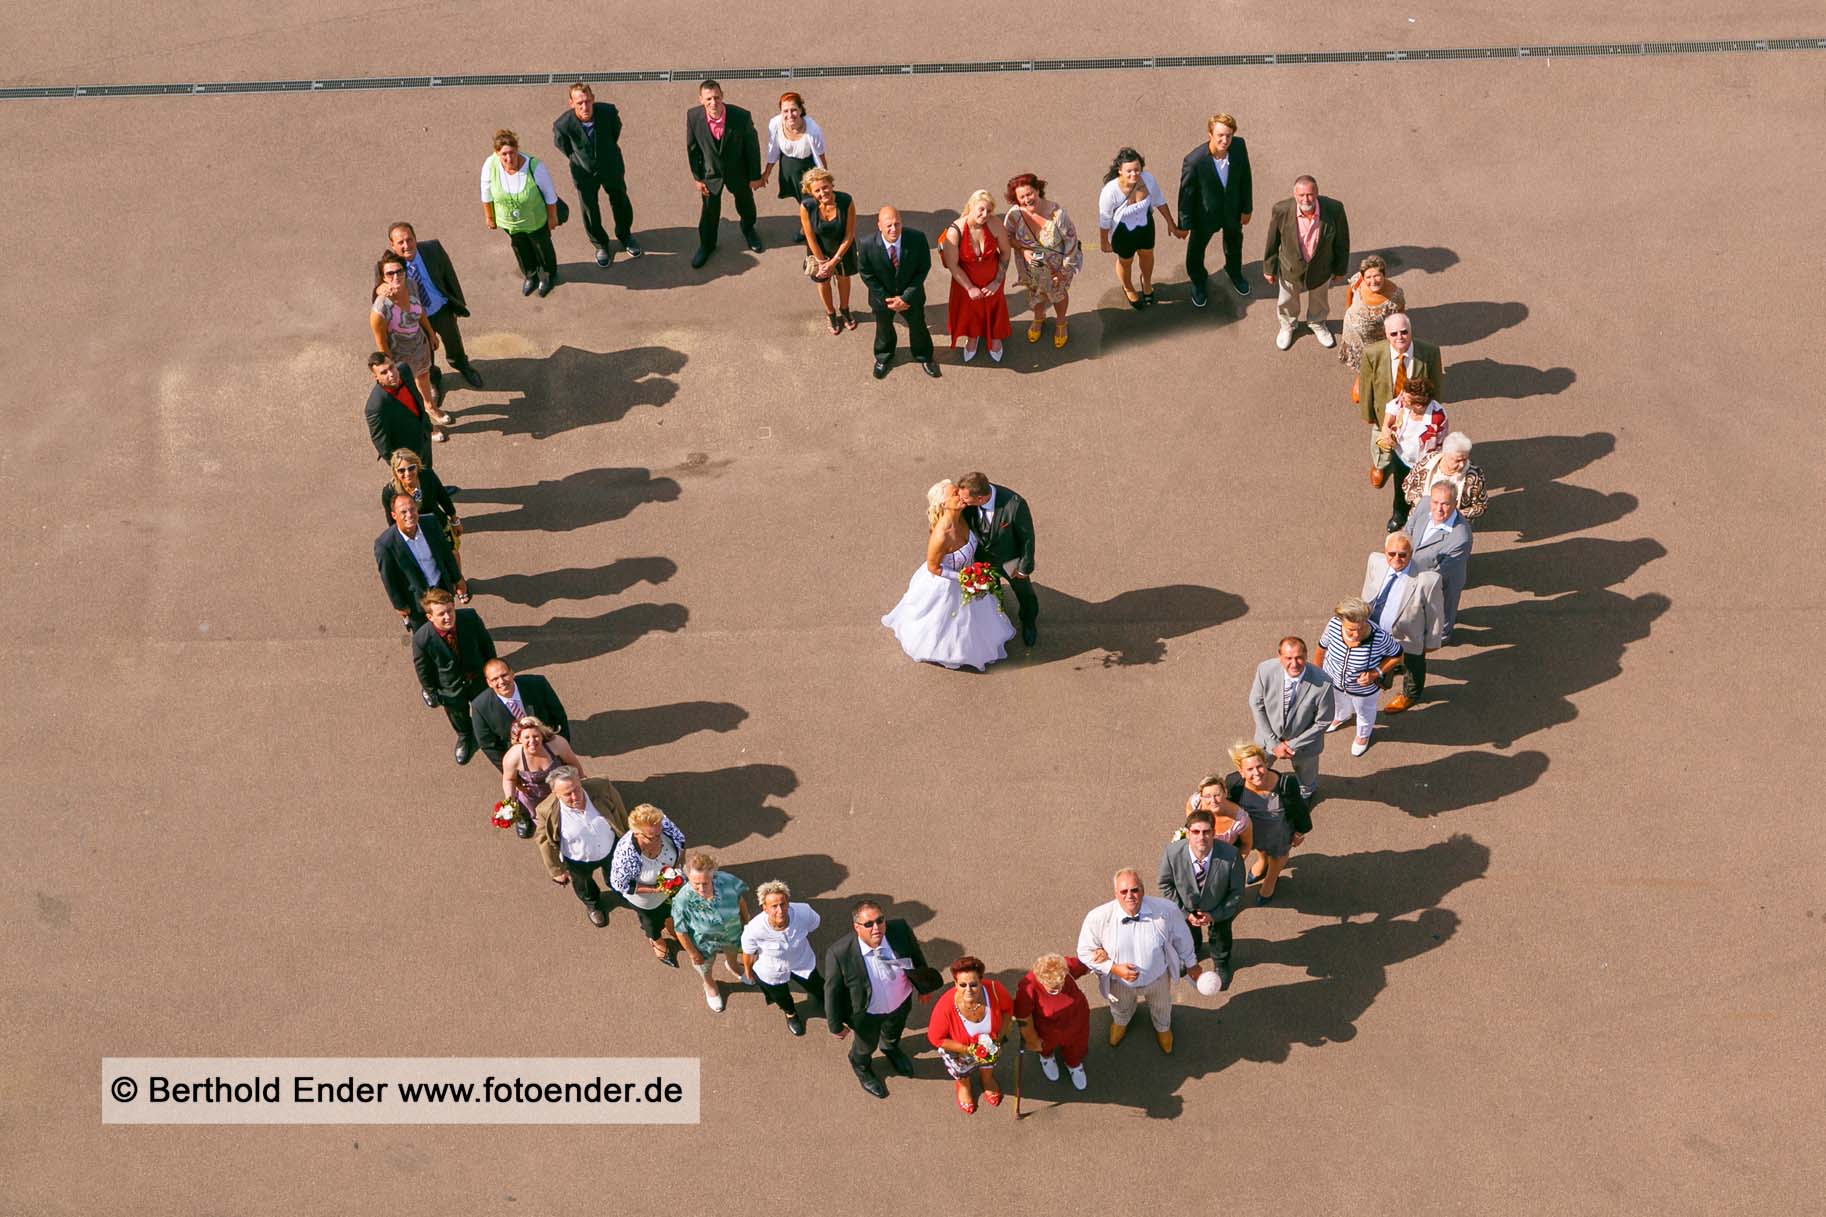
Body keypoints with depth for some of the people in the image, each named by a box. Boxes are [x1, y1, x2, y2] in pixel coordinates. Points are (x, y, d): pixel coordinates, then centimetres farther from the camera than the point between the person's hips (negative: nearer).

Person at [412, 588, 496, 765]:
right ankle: (464, 737, 65)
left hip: (479, 679, 1)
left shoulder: (470, 617, -31)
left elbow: (486, 643, -10)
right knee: (458, 718, 30)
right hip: (451, 689, -1)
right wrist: (432, 693, -3)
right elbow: (423, 670, -16)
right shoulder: (421, 639, -36)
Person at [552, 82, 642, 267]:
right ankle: (600, 244, 46)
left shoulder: (608, 112, -29)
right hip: (585, 173, -1)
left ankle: (625, 235, 53)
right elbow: (560, 144, -6)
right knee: (590, 212, 17)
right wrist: (576, 159, 5)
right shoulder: (563, 124, -32)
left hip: (611, 167, 2)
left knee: (621, 204, 22)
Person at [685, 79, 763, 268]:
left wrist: (755, 176, -6)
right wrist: (697, 177, -3)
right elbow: (692, 148, -9)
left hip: (738, 172, 0)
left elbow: (752, 146, -15)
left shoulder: (742, 116, -31)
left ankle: (748, 229, 60)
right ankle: (706, 245, 45)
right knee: (709, 211, 17)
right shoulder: (693, 116, -25)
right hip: (710, 173, 0)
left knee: (745, 203, 26)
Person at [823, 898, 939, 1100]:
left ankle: (890, 1048, 72)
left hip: (901, 1002, 3)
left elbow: (917, 957, -9)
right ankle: (861, 1068, 64)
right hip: (867, 1014, -3)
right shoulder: (839, 954, -40)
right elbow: (832, 991, -22)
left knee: (894, 1030, 36)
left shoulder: (900, 929, -31)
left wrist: (923, 986, 6)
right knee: (866, 1044, 29)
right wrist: (836, 1025, -9)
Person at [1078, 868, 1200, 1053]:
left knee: (1161, 1008, 34)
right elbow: (1085, 952, -18)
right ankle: (1121, 1022, 72)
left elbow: (1181, 939, -12)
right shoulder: (1097, 918, -34)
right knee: (1121, 1009, 35)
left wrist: (1192, 964, 4)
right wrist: (1115, 968, -30)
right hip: (1120, 982, 0)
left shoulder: (1167, 911, -33)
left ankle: (1162, 1027, 70)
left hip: (1158, 978, 0)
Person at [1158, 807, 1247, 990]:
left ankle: (1221, 964, 65)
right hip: (1186, 906, 1)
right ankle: (1191, 951, 71)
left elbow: (1236, 891, -22)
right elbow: (1164, 883, -17)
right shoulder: (1172, 852, -37)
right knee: (1188, 932, 34)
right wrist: (1185, 912, -17)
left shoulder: (1231, 856, -40)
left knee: (1220, 936, 30)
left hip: (1218, 909, -1)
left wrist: (1214, 915, -22)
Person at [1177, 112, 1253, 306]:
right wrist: (1184, 225, -10)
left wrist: (1247, 208, 2)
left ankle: (1234, 272, 64)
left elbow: (1245, 177, -8)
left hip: (1232, 210, 4)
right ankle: (1199, 282, 56)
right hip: (1205, 215, -4)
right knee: (1196, 249, 24)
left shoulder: (1239, 146, -25)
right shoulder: (1194, 161, -37)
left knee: (1234, 244, 31)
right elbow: (1186, 193, -22)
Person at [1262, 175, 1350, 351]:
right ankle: (1287, 325, 60)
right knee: (1287, 301, 27)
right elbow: (1272, 242, -12)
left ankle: (1317, 323, 63)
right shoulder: (1282, 210, -30)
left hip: (1321, 269, 1)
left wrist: (1340, 269, 0)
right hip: (1291, 269, -1)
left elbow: (1342, 242, -12)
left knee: (1319, 300, 30)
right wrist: (1269, 268, -1)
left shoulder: (1334, 209, -30)